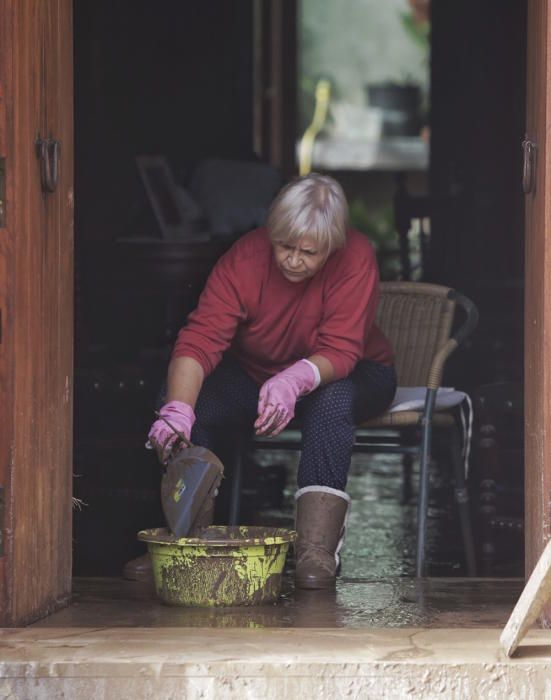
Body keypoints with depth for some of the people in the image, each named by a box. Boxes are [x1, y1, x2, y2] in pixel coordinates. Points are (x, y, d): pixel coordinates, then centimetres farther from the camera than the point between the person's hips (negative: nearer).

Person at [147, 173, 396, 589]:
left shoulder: (355, 258, -26)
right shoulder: (245, 258, -22)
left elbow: (339, 351, -32)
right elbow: (200, 339, -32)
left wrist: (294, 381, -54)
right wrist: (176, 410, -50)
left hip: (346, 377, -2)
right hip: (254, 377, 2)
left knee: (332, 398, -37)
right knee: (195, 401, -26)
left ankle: (316, 548, -43)